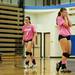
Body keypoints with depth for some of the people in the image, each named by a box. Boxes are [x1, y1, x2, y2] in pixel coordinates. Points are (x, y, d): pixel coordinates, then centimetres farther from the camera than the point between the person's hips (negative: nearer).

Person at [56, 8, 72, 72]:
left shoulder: (66, 19, 20)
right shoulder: (59, 18, -2)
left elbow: (70, 25, 3)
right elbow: (66, 25, -14)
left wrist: (67, 17, 6)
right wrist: (65, 17, -3)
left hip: (68, 36, 8)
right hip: (62, 36, -8)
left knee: (69, 53, 3)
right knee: (65, 52, -13)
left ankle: (60, 64, 17)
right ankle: (63, 67, -10)